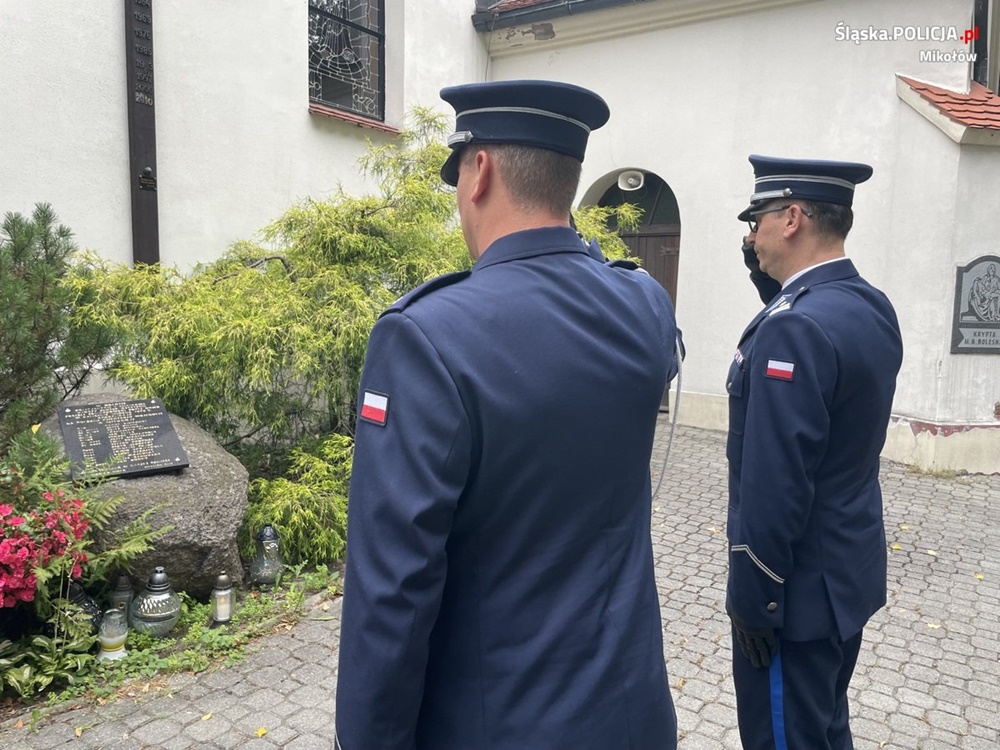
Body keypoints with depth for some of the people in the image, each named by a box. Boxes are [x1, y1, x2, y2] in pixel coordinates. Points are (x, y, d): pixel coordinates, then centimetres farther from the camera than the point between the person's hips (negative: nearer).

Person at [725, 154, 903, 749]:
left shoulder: (794, 327, -25)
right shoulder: (873, 306, 3)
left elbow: (774, 487, -26)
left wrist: (752, 598, -16)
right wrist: (773, 283, 4)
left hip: (801, 584, -9)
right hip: (849, 567, 9)